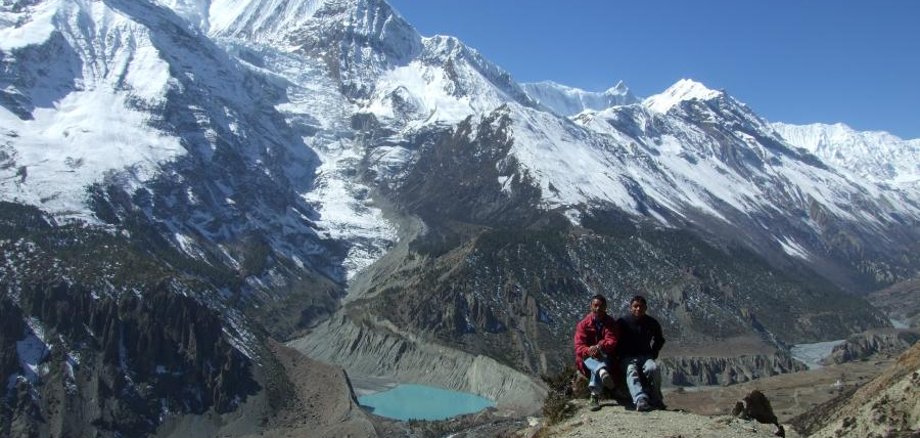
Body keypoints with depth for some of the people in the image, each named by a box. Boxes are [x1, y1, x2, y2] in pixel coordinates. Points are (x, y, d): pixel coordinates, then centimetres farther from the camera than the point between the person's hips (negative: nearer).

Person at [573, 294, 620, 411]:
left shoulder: (611, 323, 7)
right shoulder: (583, 324, 6)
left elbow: (612, 341, -10)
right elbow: (579, 346, -4)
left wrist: (599, 347, -31)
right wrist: (589, 351, -27)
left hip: (605, 356, 0)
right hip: (587, 357, 1)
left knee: (602, 360, -35)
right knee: (593, 360, -35)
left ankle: (595, 395, -48)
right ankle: (602, 372, -70)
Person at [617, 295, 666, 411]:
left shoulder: (652, 323, 7)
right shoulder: (622, 322, -2)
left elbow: (660, 340, 25)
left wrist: (653, 354, 13)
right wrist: (622, 356, -4)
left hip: (645, 356, 2)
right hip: (627, 358, -2)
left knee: (653, 368, -30)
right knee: (631, 371, -34)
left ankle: (656, 400, -15)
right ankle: (640, 400, -53)